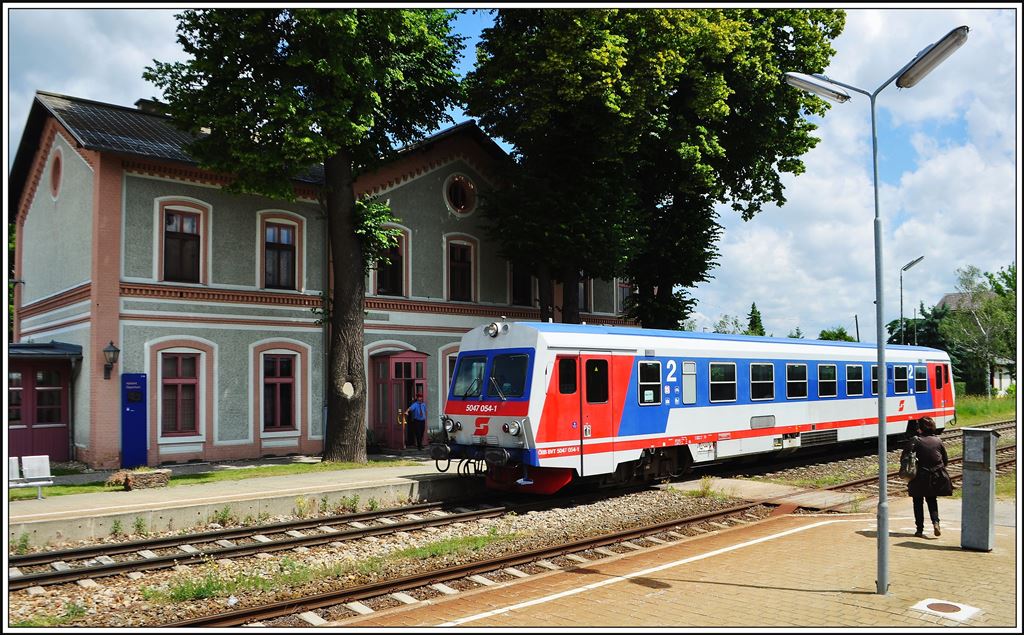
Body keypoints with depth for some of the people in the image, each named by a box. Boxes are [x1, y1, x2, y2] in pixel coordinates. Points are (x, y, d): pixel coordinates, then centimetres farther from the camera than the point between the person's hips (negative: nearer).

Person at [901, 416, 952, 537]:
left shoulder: (915, 440, -10)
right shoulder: (938, 440, 1)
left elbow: (903, 458, -15)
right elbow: (946, 461, 8)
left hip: (920, 477, -3)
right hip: (937, 478, 3)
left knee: (918, 501, 11)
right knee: (932, 499, 21)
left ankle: (920, 530, 9)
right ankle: (935, 521, -1)